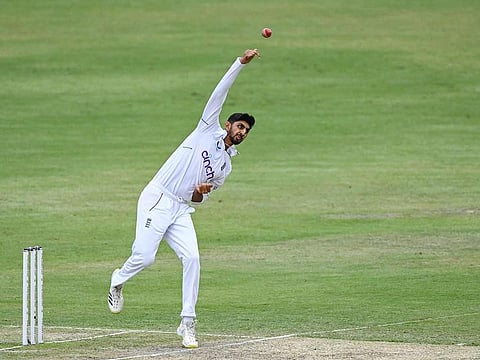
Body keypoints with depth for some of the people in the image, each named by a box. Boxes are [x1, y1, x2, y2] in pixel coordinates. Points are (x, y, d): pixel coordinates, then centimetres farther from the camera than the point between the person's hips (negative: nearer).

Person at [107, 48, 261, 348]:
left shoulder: (225, 165, 19)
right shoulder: (209, 129, 5)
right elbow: (220, 93, -3)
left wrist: (200, 193, -3)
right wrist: (241, 63, -9)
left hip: (182, 209, 6)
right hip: (157, 200, -6)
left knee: (192, 258, -13)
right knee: (144, 257, -15)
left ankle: (188, 324, -8)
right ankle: (118, 281, 20)